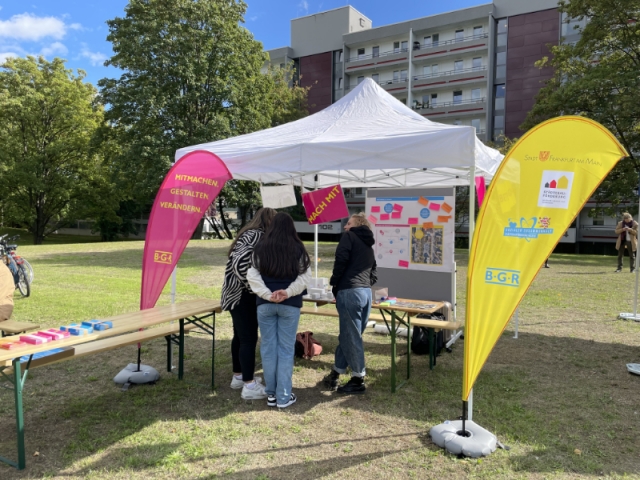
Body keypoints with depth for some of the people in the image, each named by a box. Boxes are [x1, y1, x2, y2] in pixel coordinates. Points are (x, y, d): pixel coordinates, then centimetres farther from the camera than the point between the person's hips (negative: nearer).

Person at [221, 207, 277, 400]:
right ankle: (249, 386, 2)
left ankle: (239, 376, 30)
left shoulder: (251, 234, 12)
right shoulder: (257, 236, -18)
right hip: (243, 295, -10)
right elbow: (239, 263, -28)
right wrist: (252, 287, -20)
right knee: (249, 338, -5)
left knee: (240, 336, 18)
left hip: (238, 293, 10)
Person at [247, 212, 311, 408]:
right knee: (286, 348, 6)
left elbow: (252, 275, -5)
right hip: (290, 305, -1)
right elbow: (304, 277, -8)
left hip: (265, 304, 1)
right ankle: (284, 396, 10)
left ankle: (271, 393, 20)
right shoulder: (298, 249, -4)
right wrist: (288, 292, -11)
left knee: (268, 347, 11)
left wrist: (267, 294, -10)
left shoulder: (261, 248, -1)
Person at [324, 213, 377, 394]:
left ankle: (358, 380, 9)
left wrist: (334, 282, 0)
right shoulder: (369, 246, 24)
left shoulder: (349, 236, 3)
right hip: (366, 292, 8)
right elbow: (374, 276, 20)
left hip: (349, 292, -8)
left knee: (351, 337, 1)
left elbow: (341, 259, -12)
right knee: (348, 335, 15)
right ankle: (335, 374, 25)